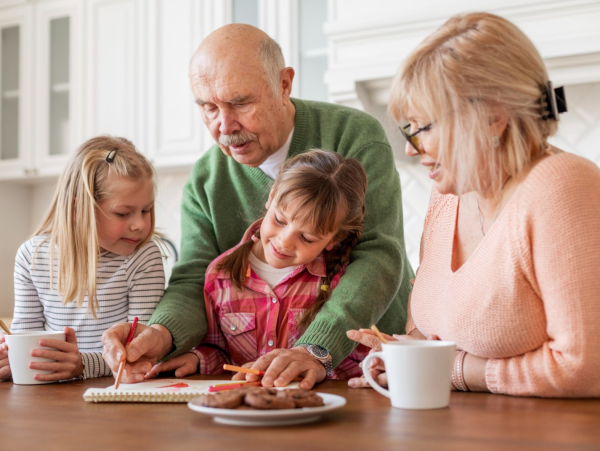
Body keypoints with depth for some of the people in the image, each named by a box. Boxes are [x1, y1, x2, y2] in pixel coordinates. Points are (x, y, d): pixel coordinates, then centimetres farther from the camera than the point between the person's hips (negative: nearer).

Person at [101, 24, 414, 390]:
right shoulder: (204, 182, 2)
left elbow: (378, 254, -18)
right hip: (263, 371, 3)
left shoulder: (355, 137, -10)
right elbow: (193, 283, -3)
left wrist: (317, 349, -32)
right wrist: (160, 335, -26)